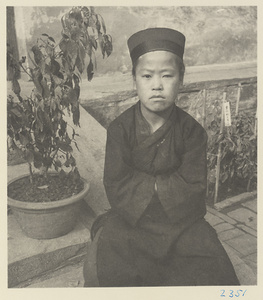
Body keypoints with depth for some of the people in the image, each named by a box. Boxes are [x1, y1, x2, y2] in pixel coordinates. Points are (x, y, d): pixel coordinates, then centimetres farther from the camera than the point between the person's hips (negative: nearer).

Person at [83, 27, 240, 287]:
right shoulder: (120, 129, -7)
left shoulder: (191, 131, -5)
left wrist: (141, 184, -15)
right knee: (98, 270, -19)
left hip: (181, 220, 1)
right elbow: (116, 186, -12)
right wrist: (164, 185, -16)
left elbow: (193, 187, -10)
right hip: (130, 216, 0)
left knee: (216, 273, -13)